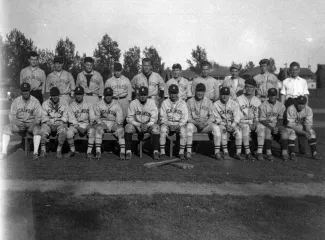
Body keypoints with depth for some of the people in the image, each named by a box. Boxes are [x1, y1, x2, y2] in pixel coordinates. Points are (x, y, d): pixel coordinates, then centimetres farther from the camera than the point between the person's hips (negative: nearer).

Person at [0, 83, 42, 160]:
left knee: (37, 129, -34)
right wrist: (17, 124, -13)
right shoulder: (16, 101, 4)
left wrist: (33, 124, -22)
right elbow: (12, 115, 5)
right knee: (6, 128, -22)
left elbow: (38, 116, -4)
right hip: (19, 123, 3)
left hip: (31, 123, -2)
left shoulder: (35, 101, -3)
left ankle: (35, 152, -32)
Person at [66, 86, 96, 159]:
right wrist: (79, 128, -17)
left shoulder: (88, 104, 9)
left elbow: (92, 116, 4)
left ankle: (89, 152, -26)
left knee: (92, 130, -32)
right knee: (69, 132, -29)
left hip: (86, 124, 0)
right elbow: (72, 119, -3)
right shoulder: (71, 105, 5)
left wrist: (90, 124, -16)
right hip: (75, 125, 0)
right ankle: (72, 151, -5)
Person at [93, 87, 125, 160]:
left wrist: (117, 124, -17)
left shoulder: (116, 104, 8)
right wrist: (101, 123, -15)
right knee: (98, 129, -33)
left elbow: (120, 117, 2)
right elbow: (96, 116, 3)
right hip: (102, 123, 0)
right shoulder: (98, 104, 8)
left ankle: (122, 152, -30)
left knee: (120, 129, -29)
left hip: (114, 123, 0)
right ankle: (98, 151, -32)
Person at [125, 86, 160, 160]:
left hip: (148, 125, 0)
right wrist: (139, 125, -21)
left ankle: (155, 152, -20)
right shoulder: (133, 103, -3)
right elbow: (129, 118, -7)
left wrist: (147, 125, -25)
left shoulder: (151, 102, -1)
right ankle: (128, 152, -22)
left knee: (156, 127, -30)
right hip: (136, 124, 0)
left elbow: (154, 118, -7)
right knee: (128, 127, -30)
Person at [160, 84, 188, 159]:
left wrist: (179, 125, -15)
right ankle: (162, 152, -23)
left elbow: (185, 117, 1)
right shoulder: (165, 103, 6)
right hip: (167, 124, 1)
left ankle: (181, 153, -19)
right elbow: (163, 116, 3)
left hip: (179, 124, 0)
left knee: (183, 131, -31)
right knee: (163, 130, -31)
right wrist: (168, 124, -12)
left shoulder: (182, 103, 5)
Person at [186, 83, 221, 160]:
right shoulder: (190, 102, 3)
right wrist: (197, 123, -19)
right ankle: (188, 151, -31)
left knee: (216, 128, -26)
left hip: (206, 124, 2)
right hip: (194, 124, -1)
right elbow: (188, 117, -2)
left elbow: (212, 116, 4)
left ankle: (217, 151, -20)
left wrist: (206, 122, -18)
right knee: (189, 126, -34)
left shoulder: (208, 102, 9)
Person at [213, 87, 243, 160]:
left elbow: (237, 117, -4)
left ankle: (238, 153, -22)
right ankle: (225, 153, -26)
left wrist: (232, 126, -21)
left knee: (238, 131, -27)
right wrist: (222, 125, -20)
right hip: (221, 124, -1)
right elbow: (217, 118, -2)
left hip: (233, 124, 1)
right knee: (223, 132, -33)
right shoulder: (216, 104, 3)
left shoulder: (234, 104, 4)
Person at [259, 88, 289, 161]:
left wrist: (277, 127, -19)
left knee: (284, 132, -26)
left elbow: (280, 119, 1)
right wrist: (272, 128, -22)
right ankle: (268, 153, -31)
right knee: (267, 131, -35)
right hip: (266, 125, -3)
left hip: (277, 125, 3)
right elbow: (262, 120, -10)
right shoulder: (263, 106, -5)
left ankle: (284, 153, -21)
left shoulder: (281, 105, 5)